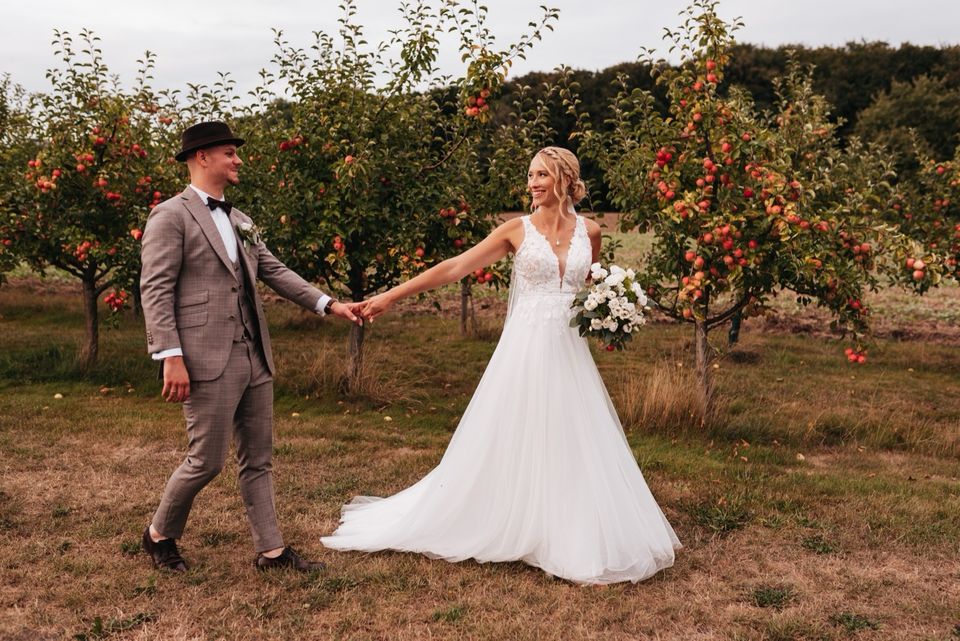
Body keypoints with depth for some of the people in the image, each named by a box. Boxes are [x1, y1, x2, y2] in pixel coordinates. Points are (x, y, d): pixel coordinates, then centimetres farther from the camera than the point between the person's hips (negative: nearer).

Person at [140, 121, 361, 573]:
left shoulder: (238, 220, 18)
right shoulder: (171, 216, -5)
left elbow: (275, 271, 17)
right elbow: (155, 290, -11)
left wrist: (328, 304, 9)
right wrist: (170, 357, -19)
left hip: (254, 358, 8)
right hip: (209, 361, -7)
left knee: (258, 460, 10)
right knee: (207, 460, -1)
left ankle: (270, 550, 19)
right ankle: (159, 534, 24)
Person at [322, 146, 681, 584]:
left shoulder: (588, 232, 6)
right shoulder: (518, 229, -2)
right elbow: (453, 268, -6)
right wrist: (390, 296, -10)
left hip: (569, 351, 3)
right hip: (526, 348, -3)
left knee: (574, 446, 7)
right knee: (509, 443, 3)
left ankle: (581, 547, 22)